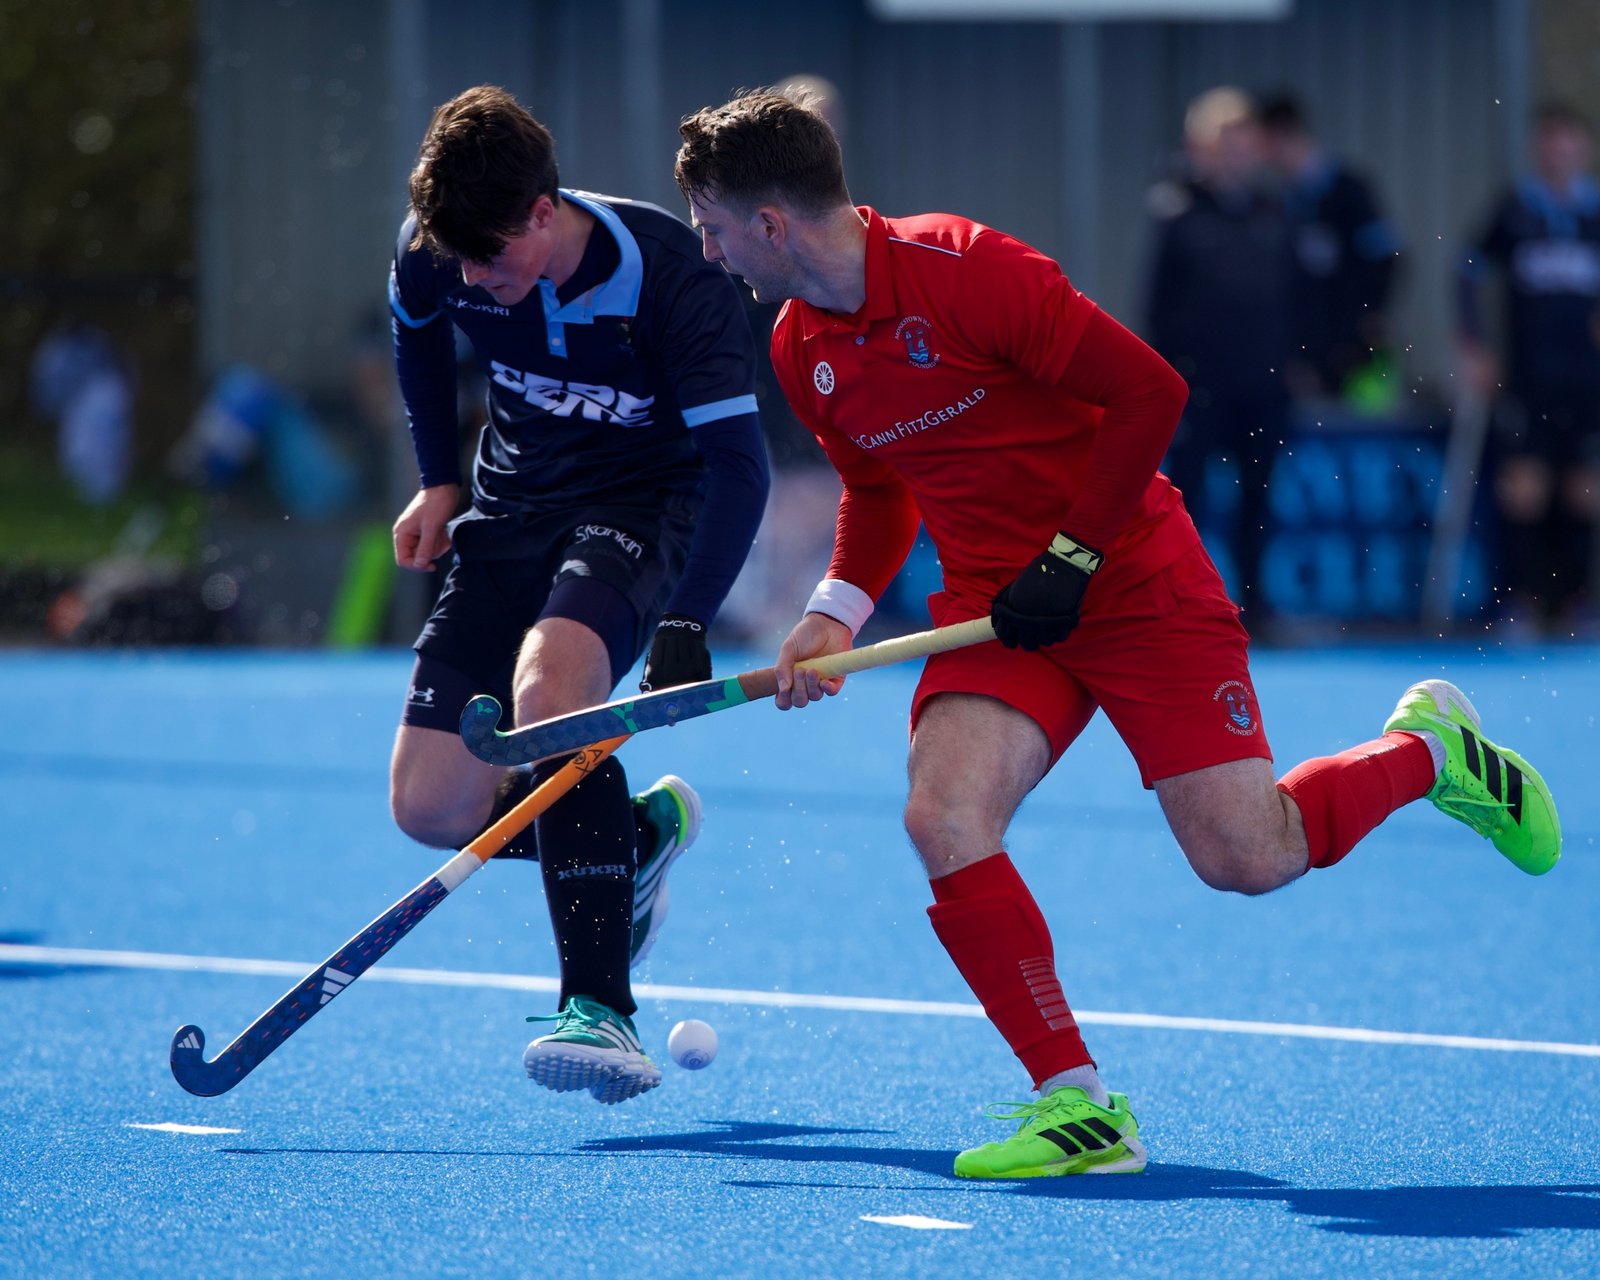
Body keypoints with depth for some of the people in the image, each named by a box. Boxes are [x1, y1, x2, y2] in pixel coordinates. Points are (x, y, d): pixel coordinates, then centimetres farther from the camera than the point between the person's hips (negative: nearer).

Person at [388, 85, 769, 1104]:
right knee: (431, 806, -5)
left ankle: (601, 1011, -37)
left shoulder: (670, 274, -28)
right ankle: (642, 832, 24)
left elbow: (738, 465, -30)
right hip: (516, 510, 6)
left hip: (651, 503, -6)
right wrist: (440, 478, 12)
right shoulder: (439, 257, -13)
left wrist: (686, 620, -40)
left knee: (548, 678, -37)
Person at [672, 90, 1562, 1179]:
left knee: (1246, 859, -10)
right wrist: (837, 613, 4)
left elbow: (1150, 392, -18)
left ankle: (1428, 748, 22)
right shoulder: (801, 352, 2)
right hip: (994, 601, 6)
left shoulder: (968, 271, -21)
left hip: (1132, 575, -6)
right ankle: (1080, 1107, -14)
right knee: (944, 819, -21)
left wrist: (1074, 559, -17)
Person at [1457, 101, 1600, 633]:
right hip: (1526, 378, -2)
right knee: (1524, 489, -9)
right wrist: (1474, 349, 3)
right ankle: (1518, 603, -1)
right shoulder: (1516, 206, 2)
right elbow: (1471, 274, 8)